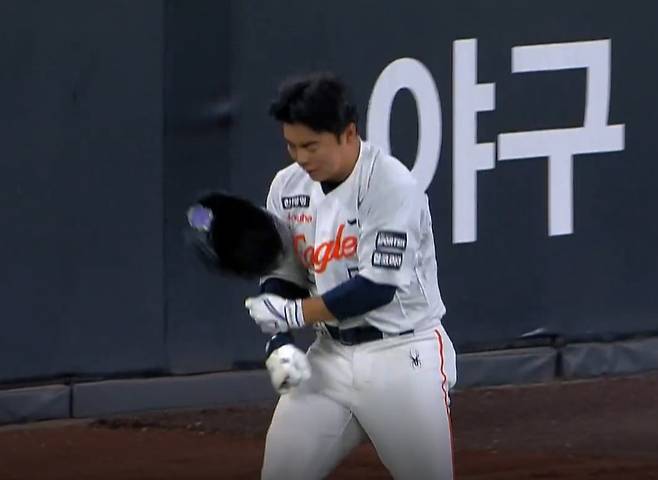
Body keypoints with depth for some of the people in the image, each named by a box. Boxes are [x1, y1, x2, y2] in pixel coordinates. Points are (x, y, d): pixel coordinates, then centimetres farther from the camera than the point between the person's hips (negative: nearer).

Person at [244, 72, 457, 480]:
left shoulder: (393, 185, -16)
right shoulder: (288, 187, 4)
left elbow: (379, 286, -21)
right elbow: (279, 279, 10)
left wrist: (296, 313, -17)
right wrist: (279, 344, -6)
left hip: (403, 358, -6)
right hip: (330, 355, 6)